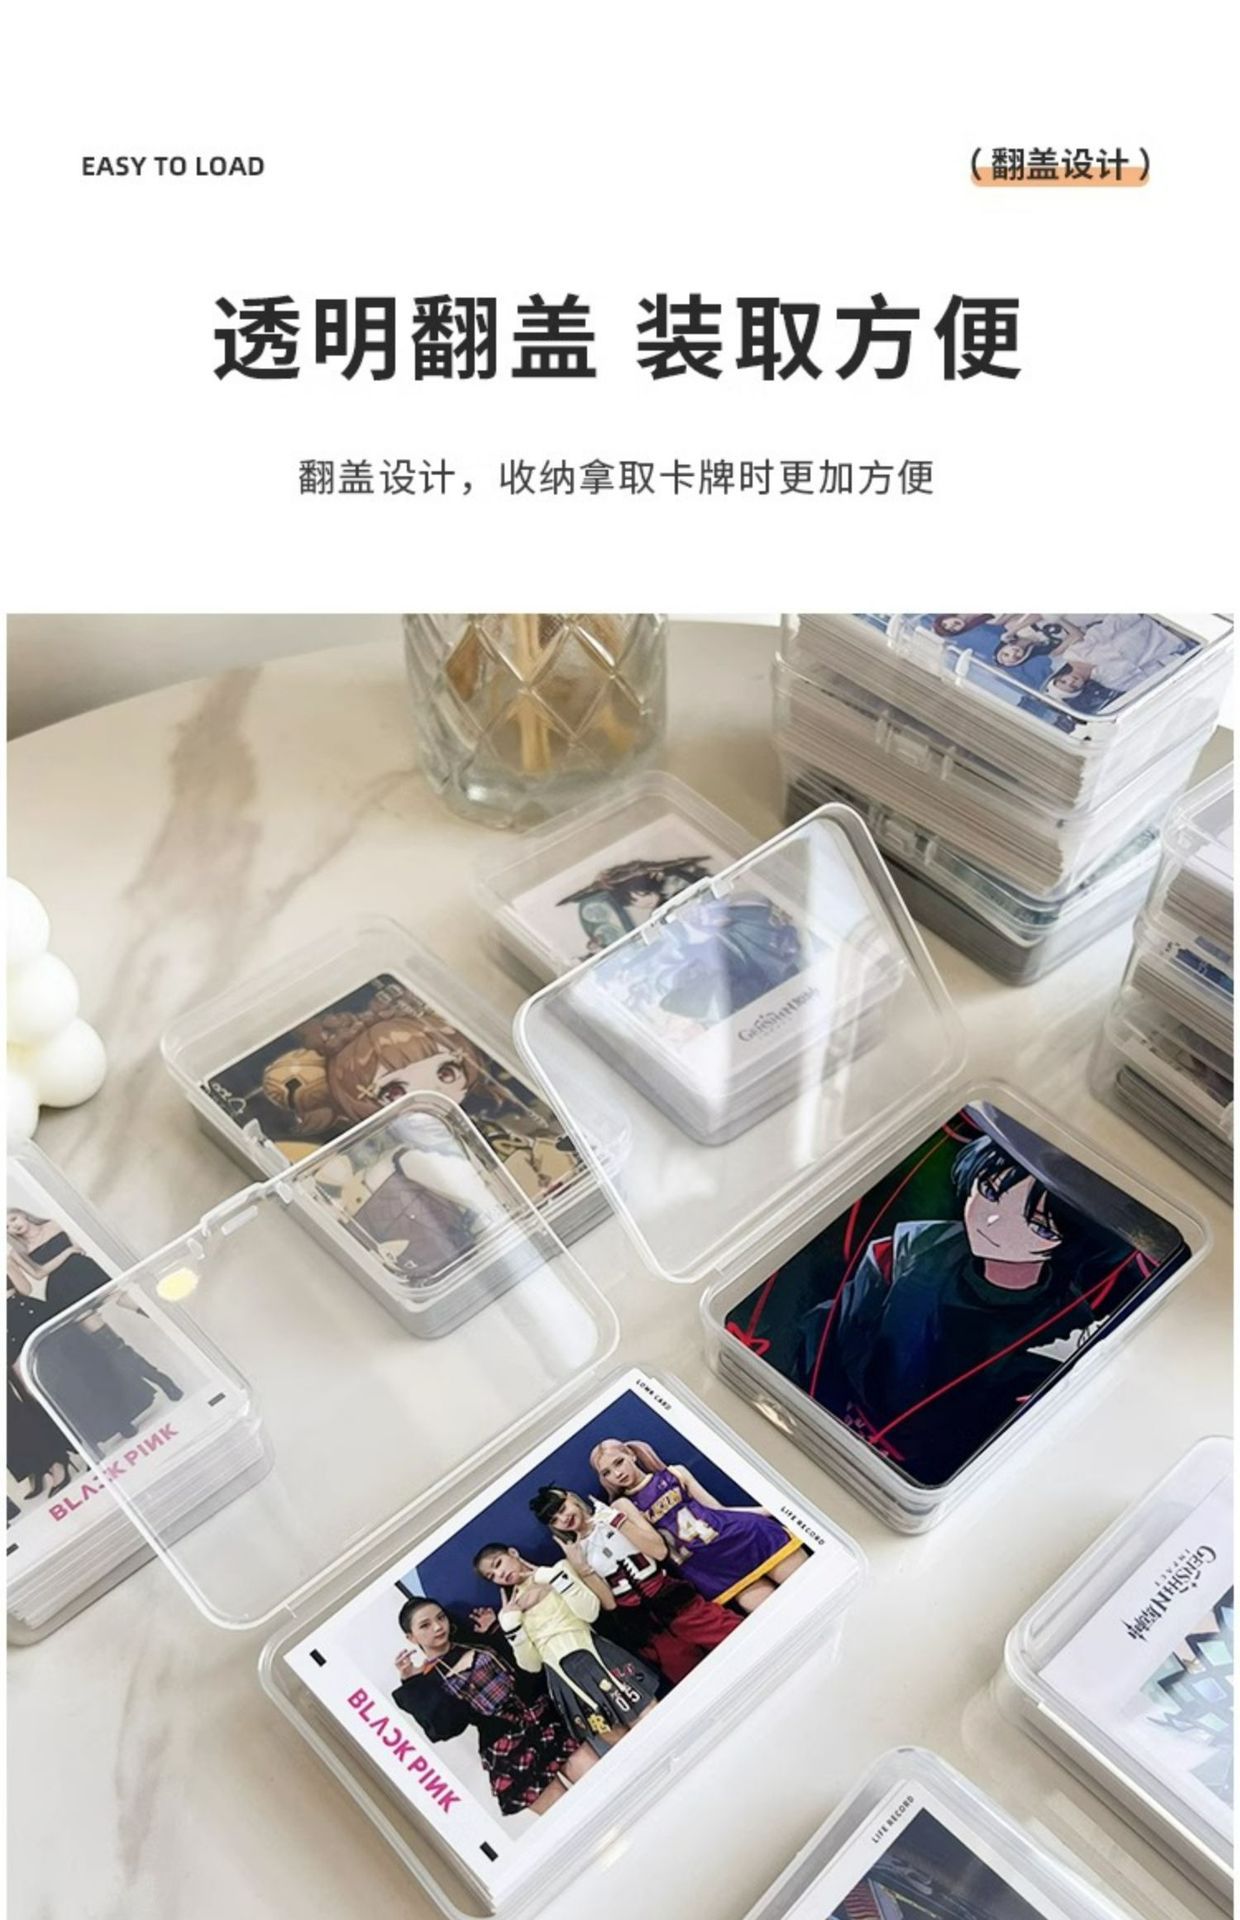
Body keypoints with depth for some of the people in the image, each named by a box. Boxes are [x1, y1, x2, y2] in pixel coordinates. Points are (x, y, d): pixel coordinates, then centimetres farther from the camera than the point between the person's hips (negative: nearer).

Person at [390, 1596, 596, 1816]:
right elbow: (444, 1728, -15)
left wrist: (497, 1630, 8)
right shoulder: (425, 1682, 2)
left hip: (544, 1723, 4)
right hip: (506, 1754, -4)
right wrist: (413, 1684, -19)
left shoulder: (475, 1639, 13)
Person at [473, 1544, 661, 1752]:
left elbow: (591, 1612, -5)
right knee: (616, 1740, -9)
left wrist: (554, 1577, -6)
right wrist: (510, 1625, -2)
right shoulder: (511, 1608, 16)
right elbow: (532, 1665, 8)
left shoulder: (553, 1573, 12)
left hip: (592, 1653, -1)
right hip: (563, 1677, 1)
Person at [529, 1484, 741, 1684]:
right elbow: (609, 1604, 0)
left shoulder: (617, 1508, 7)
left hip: (672, 1599, 0)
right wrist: (580, 1568, -10)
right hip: (640, 1625, 0)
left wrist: (616, 1521, -10)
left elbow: (659, 1551, -5)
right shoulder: (574, 1552, 8)